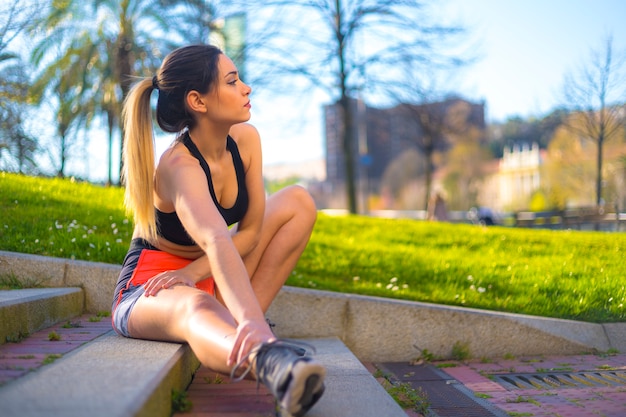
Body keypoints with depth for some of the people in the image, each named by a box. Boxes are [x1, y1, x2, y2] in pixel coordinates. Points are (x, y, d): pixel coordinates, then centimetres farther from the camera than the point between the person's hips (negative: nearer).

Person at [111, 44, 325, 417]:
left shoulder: (246, 139, -7)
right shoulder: (178, 167, -29)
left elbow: (251, 230, -4)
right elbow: (217, 242, -48)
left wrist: (194, 271, -19)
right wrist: (251, 322, -63)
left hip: (205, 282, 8)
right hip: (147, 292, -8)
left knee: (299, 202, -3)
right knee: (194, 307, -44)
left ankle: (240, 330, -17)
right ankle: (268, 359, -80)